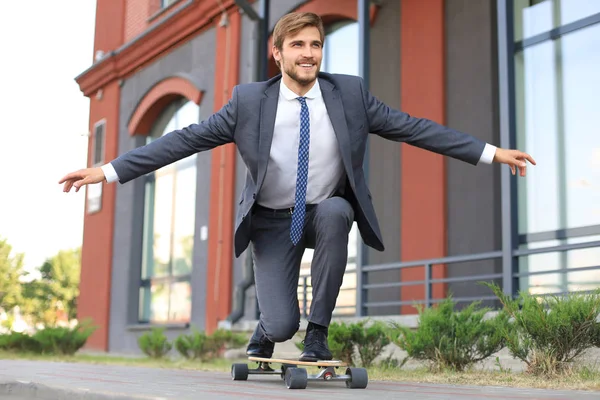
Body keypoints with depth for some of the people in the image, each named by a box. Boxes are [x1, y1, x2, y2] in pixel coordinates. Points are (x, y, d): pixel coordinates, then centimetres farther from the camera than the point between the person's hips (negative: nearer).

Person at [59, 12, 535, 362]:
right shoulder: (249, 101, -11)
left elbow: (414, 128, -7)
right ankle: (268, 326, 28)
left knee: (335, 213, -35)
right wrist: (108, 170, -16)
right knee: (280, 327, -15)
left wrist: (492, 152, -10)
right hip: (272, 222, -1)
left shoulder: (349, 93, -8)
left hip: (328, 211, 1)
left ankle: (318, 331, -15)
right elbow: (185, 139, -11)